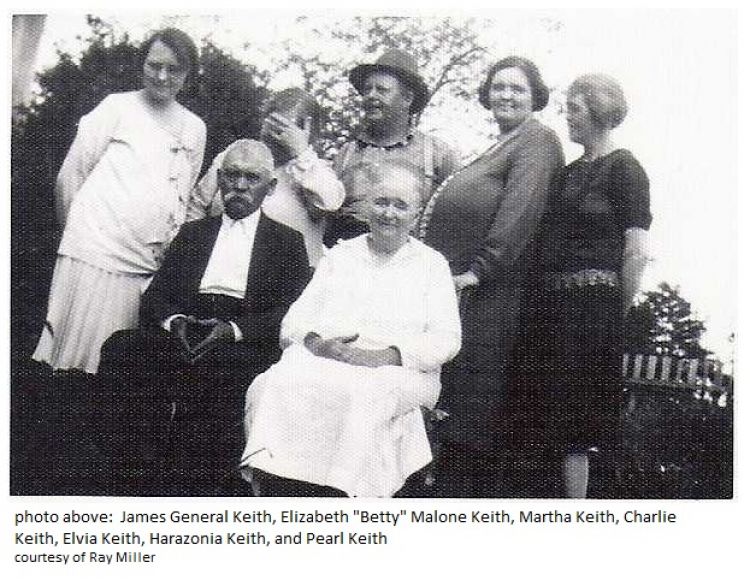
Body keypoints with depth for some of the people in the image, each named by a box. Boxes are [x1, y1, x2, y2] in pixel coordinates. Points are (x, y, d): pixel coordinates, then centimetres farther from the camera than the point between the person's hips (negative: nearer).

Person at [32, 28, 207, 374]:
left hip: (146, 269, 4)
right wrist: (78, 234, 6)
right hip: (93, 256, -4)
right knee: (74, 362, -6)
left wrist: (168, 251, 14)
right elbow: (69, 176, 3)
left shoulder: (195, 128, 13)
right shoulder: (118, 108, 1)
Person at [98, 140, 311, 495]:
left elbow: (293, 312, 1)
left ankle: (197, 478, -22)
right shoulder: (192, 233, 25)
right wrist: (174, 321, -9)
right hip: (184, 333, 3)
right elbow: (156, 293, 16)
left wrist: (233, 329, -15)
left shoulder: (287, 242, 14)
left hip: (245, 343, -3)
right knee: (119, 348, -26)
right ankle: (147, 463, -19)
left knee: (210, 367, -38)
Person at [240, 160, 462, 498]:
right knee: (278, 385, -32)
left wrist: (387, 356, -12)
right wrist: (317, 343, -8)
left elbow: (446, 339, 5)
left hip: (397, 372, -2)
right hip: (321, 361, 2)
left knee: (362, 396, -39)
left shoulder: (431, 264, 19)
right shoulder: (339, 255, 26)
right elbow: (295, 321, 16)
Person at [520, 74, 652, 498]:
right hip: (555, 303, 8)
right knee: (552, 413, 9)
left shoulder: (623, 168, -6)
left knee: (573, 419, -5)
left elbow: (638, 252, -12)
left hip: (591, 302, -8)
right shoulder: (572, 171, 17)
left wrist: (616, 313, -7)